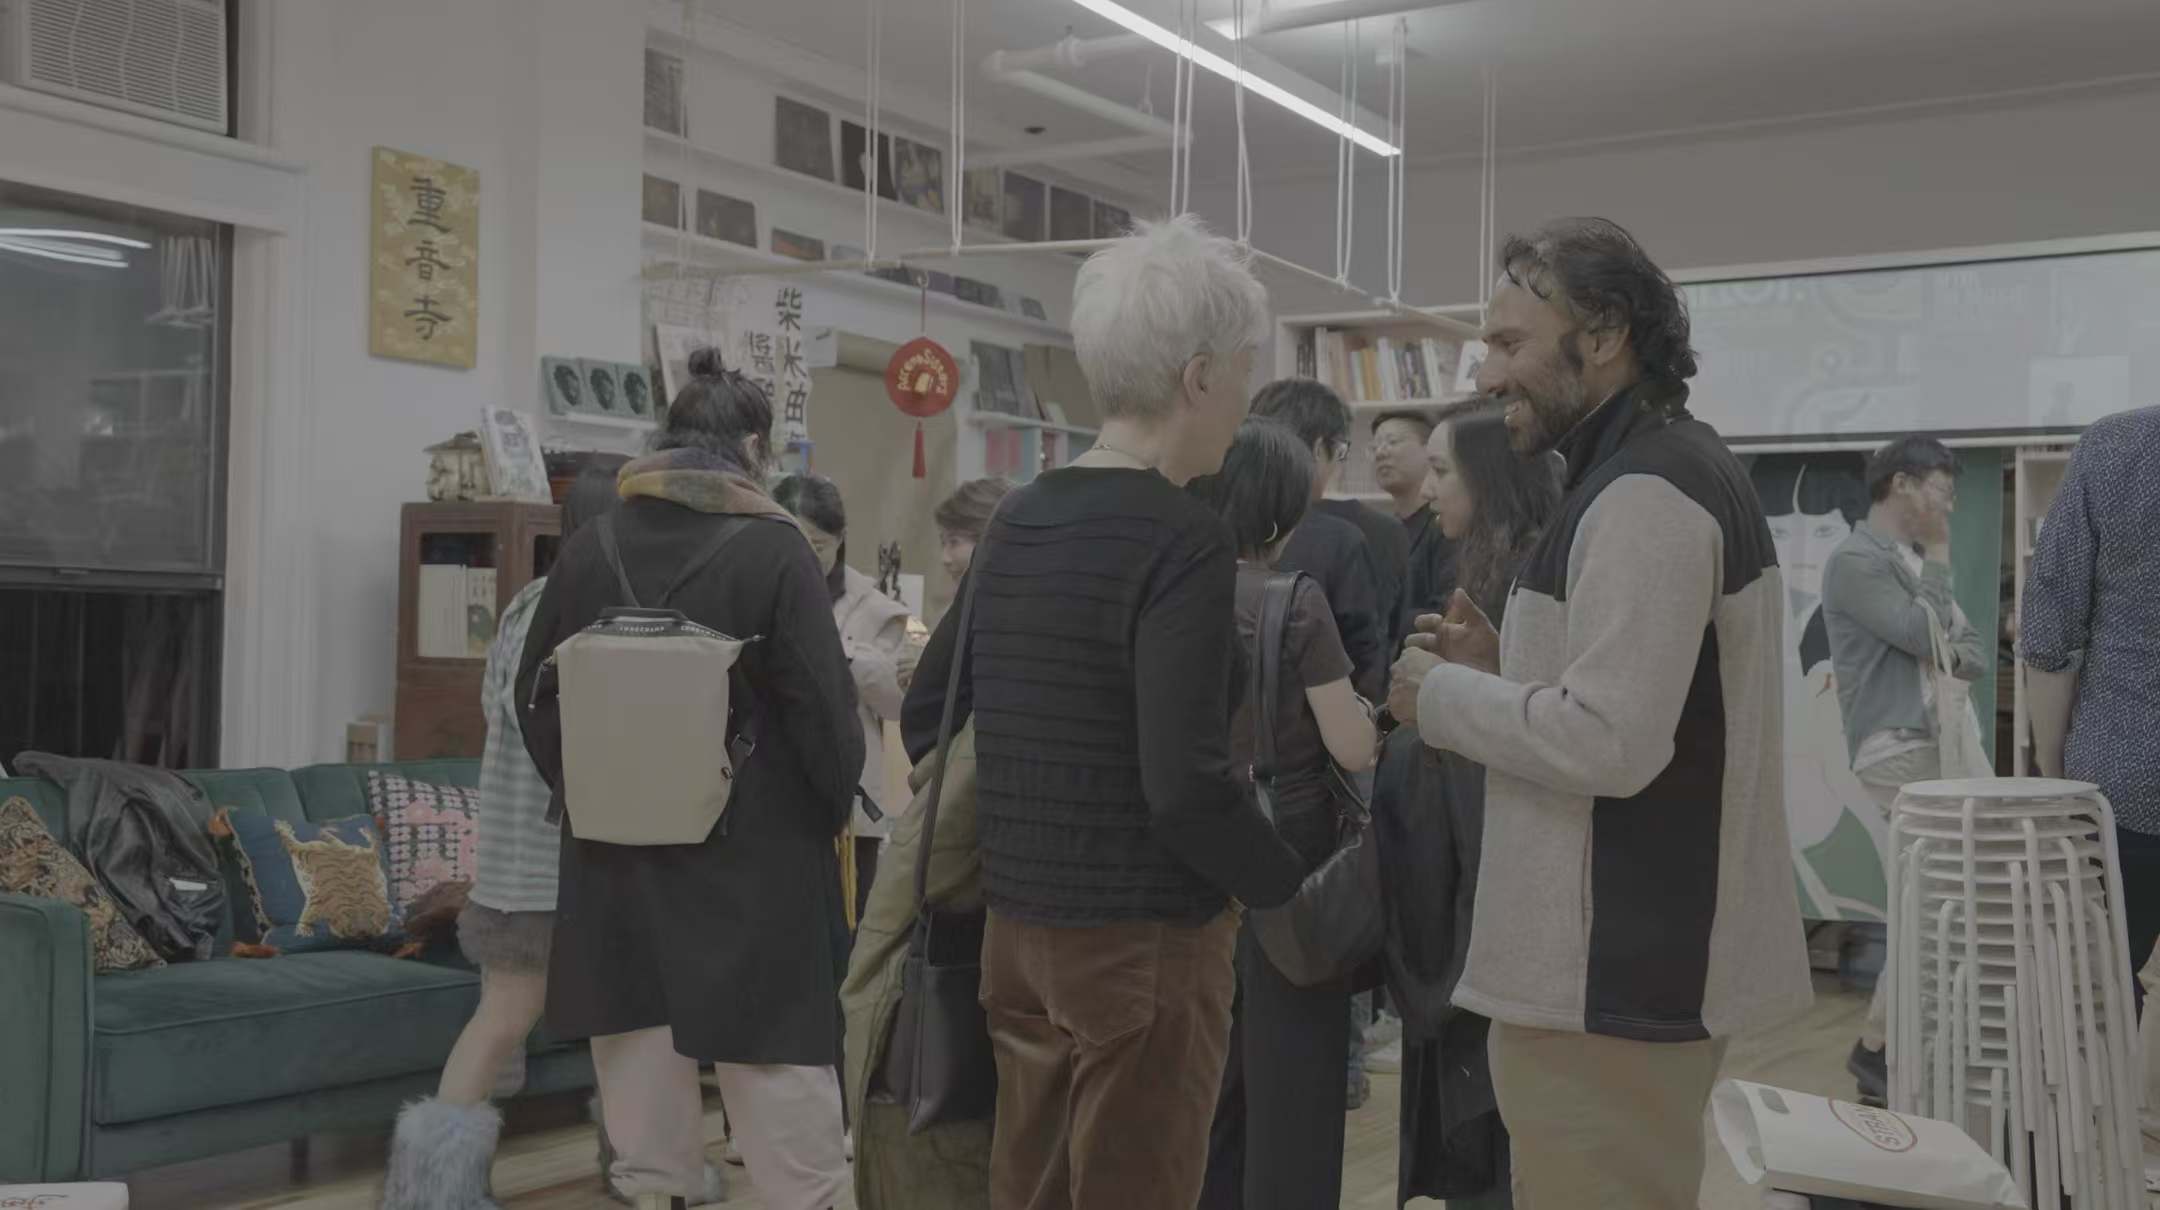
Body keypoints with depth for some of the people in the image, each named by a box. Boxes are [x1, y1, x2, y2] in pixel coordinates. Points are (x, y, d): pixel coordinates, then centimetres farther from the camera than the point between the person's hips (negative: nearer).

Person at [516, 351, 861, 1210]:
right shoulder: (773, 551, -12)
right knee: (772, 1046, 3)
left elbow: (536, 696, 10)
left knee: (642, 1037, 12)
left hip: (618, 841, 5)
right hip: (753, 846, -4)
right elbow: (821, 704, -12)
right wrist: (835, 804, 3)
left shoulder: (588, 549, 3)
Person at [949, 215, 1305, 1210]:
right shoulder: (1182, 543, -17)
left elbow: (927, 706, 14)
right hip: (1144, 940, -7)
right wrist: (1293, 891, -8)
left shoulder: (1017, 521, 6)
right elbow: (1185, 785, -24)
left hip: (1019, 926, 7)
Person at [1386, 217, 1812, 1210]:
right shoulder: (1669, 471, 16)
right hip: (1647, 951, 11)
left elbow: (1611, 741, -26)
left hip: (1615, 974, -11)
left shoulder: (1644, 494, -19)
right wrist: (1500, 668, 9)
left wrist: (1444, 697, -13)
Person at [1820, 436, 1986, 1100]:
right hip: (1897, 748, -9)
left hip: (1943, 744, 9)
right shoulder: (1855, 561, -8)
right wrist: (1938, 560, -2)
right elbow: (1927, 635, -16)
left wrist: (1950, 657, -6)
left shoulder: (1917, 562, 21)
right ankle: (1877, 1045, -4)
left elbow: (1975, 652, 18)